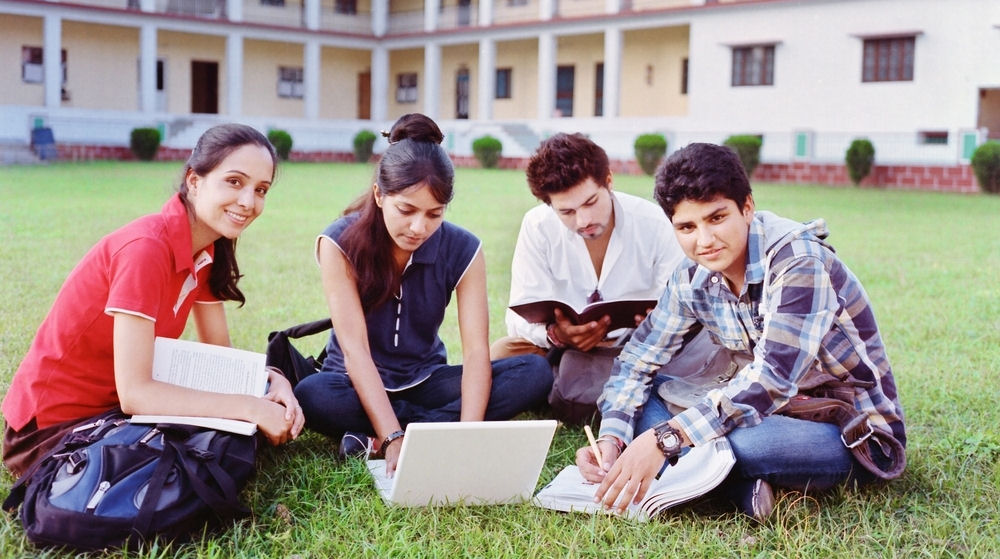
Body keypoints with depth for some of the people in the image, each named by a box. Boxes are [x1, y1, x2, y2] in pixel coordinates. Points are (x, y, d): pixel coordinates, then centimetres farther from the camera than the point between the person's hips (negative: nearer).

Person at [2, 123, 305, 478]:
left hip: (113, 407, 8)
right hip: (52, 426, -8)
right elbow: (135, 392, -31)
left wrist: (272, 379, -17)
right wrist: (250, 408, -29)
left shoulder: (204, 250, -1)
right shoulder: (146, 248, -27)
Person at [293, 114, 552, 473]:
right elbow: (354, 347, -24)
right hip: (360, 385, -3)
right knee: (312, 396, -37)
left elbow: (476, 350, -19)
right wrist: (394, 438, -36)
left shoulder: (462, 249, -12)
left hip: (425, 381, 3)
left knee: (536, 373, -20)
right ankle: (437, 427, -18)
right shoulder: (340, 244, -18)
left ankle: (373, 440, -25)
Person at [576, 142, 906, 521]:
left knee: (731, 437, -37)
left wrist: (665, 437, -39)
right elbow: (637, 361, 1)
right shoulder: (693, 278, -4)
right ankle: (740, 484, -18)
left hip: (860, 434, -7)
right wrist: (611, 437, -18)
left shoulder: (798, 259, -24)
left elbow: (774, 376, -33)